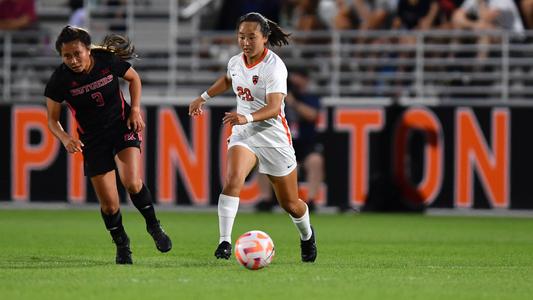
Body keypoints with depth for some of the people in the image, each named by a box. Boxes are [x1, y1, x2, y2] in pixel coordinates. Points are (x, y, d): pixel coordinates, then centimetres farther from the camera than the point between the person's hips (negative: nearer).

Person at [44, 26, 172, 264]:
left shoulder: (107, 60, -16)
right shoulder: (59, 80, -18)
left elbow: (133, 78, 6)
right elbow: (52, 120, -7)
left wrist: (135, 109, -5)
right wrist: (65, 138, -26)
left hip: (123, 126, -1)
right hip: (92, 140, 1)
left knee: (132, 183, -23)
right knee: (109, 204, -3)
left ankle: (153, 226, 4)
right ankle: (121, 245, 25)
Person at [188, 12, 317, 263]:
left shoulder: (273, 66, -19)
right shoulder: (236, 62, 1)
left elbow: (274, 107, -31)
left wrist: (247, 117, -47)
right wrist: (203, 98, 26)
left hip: (273, 137, -4)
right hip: (243, 133, 4)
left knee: (290, 204, 10)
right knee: (232, 181, -27)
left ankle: (307, 235, 42)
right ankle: (224, 242, -26)